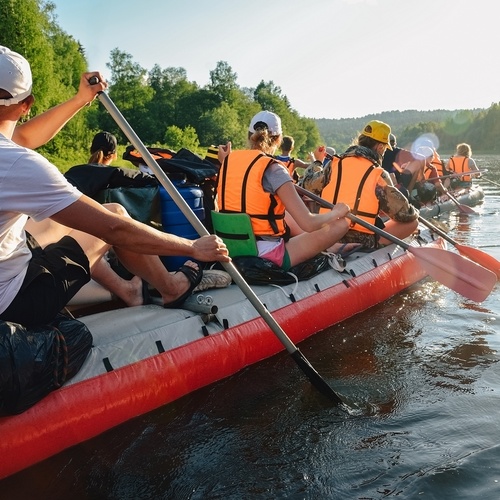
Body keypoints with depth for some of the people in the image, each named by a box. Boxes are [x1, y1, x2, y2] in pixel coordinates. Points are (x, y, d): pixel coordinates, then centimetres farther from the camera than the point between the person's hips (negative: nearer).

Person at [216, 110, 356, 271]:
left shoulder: (229, 160, 1)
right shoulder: (273, 169, -18)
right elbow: (309, 223, -21)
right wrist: (336, 212, -1)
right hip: (268, 257, -8)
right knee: (341, 223, 1)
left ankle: (327, 247, 40)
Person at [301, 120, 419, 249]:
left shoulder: (335, 164, 1)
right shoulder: (379, 175, -9)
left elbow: (308, 186, 15)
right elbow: (403, 213, -8)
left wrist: (312, 168, 36)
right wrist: (415, 212, 16)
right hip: (363, 242, -5)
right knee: (412, 221, 6)